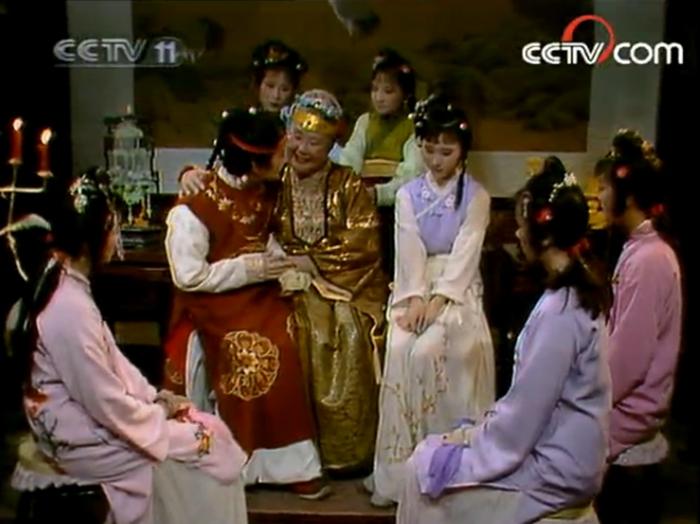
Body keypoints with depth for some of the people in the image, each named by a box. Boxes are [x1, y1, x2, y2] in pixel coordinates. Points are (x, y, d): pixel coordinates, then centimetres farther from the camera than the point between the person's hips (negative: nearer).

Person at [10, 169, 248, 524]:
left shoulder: (62, 281, 1)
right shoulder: (70, 310, -30)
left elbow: (110, 359, 11)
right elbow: (107, 405, -24)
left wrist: (155, 397, 4)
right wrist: (161, 412, -8)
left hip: (85, 416, 9)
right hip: (81, 439, -9)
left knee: (207, 430, 7)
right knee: (204, 444, -3)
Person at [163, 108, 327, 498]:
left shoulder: (266, 191, 0)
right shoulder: (194, 208, -20)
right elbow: (188, 276, -19)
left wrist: (278, 260, -5)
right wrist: (250, 267, -20)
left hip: (260, 293, 6)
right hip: (215, 303, -5)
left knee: (284, 351, -15)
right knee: (248, 357, -22)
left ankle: (291, 461, -6)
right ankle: (242, 464, -3)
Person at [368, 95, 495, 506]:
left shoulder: (476, 196, 1)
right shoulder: (408, 195, 8)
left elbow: (464, 255, -9)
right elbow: (410, 253, -3)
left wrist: (437, 301, -20)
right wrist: (415, 299, -18)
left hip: (457, 291, -2)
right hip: (414, 290, 2)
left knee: (427, 352, -28)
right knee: (400, 350, -24)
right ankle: (399, 466, -16)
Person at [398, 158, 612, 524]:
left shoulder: (558, 311, -27)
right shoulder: (579, 292, 3)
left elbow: (523, 418, -22)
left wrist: (476, 437, -6)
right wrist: (484, 426, 7)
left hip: (555, 469, -8)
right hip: (561, 451, 8)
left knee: (426, 467, 3)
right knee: (432, 453, 14)